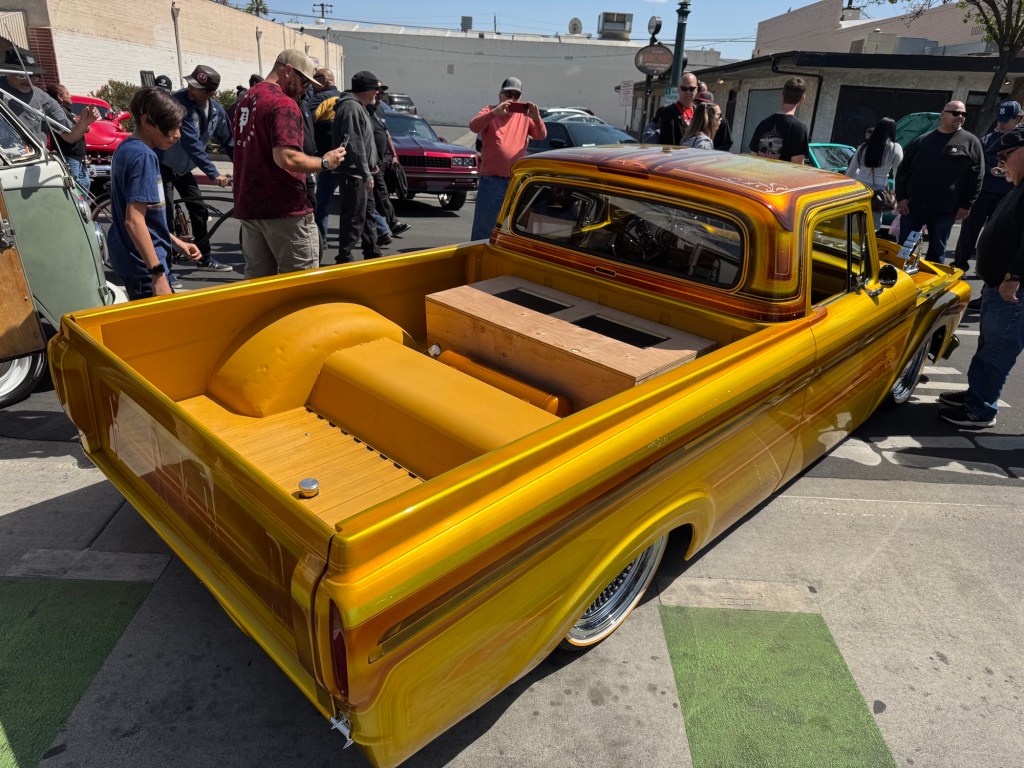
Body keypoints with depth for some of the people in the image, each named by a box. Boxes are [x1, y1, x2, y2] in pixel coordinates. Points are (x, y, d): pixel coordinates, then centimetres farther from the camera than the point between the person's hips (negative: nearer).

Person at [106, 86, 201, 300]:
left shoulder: (125, 149, 11)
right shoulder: (143, 156, -18)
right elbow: (134, 220, -26)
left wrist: (176, 242, 18)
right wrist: (158, 274, -27)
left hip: (128, 257, 10)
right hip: (144, 263, -10)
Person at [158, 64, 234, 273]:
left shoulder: (217, 110, -7)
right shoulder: (179, 102, -27)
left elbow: (228, 141, 5)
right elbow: (190, 142, -33)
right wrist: (214, 174, -37)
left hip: (183, 166, 7)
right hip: (162, 164, -7)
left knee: (199, 209, 10)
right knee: (165, 215, -10)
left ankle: (205, 258, 25)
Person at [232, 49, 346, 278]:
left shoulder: (247, 98, 16)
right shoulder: (284, 104, -14)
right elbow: (286, 158, -26)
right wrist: (325, 162, -13)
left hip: (249, 206, 9)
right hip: (284, 209, -9)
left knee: (258, 280, 12)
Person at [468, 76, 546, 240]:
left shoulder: (525, 116, 10)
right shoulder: (490, 112, 3)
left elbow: (542, 135, 0)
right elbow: (474, 126, -16)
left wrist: (536, 118, -21)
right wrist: (495, 112, -31)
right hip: (492, 179, -3)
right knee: (483, 227, -3)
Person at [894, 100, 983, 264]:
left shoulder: (971, 142, 2)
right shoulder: (923, 140, 7)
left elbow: (977, 177, 0)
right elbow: (903, 169, 9)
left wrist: (966, 205, -6)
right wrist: (901, 197, -1)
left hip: (945, 210, -1)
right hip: (913, 205, 1)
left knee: (937, 251, 8)